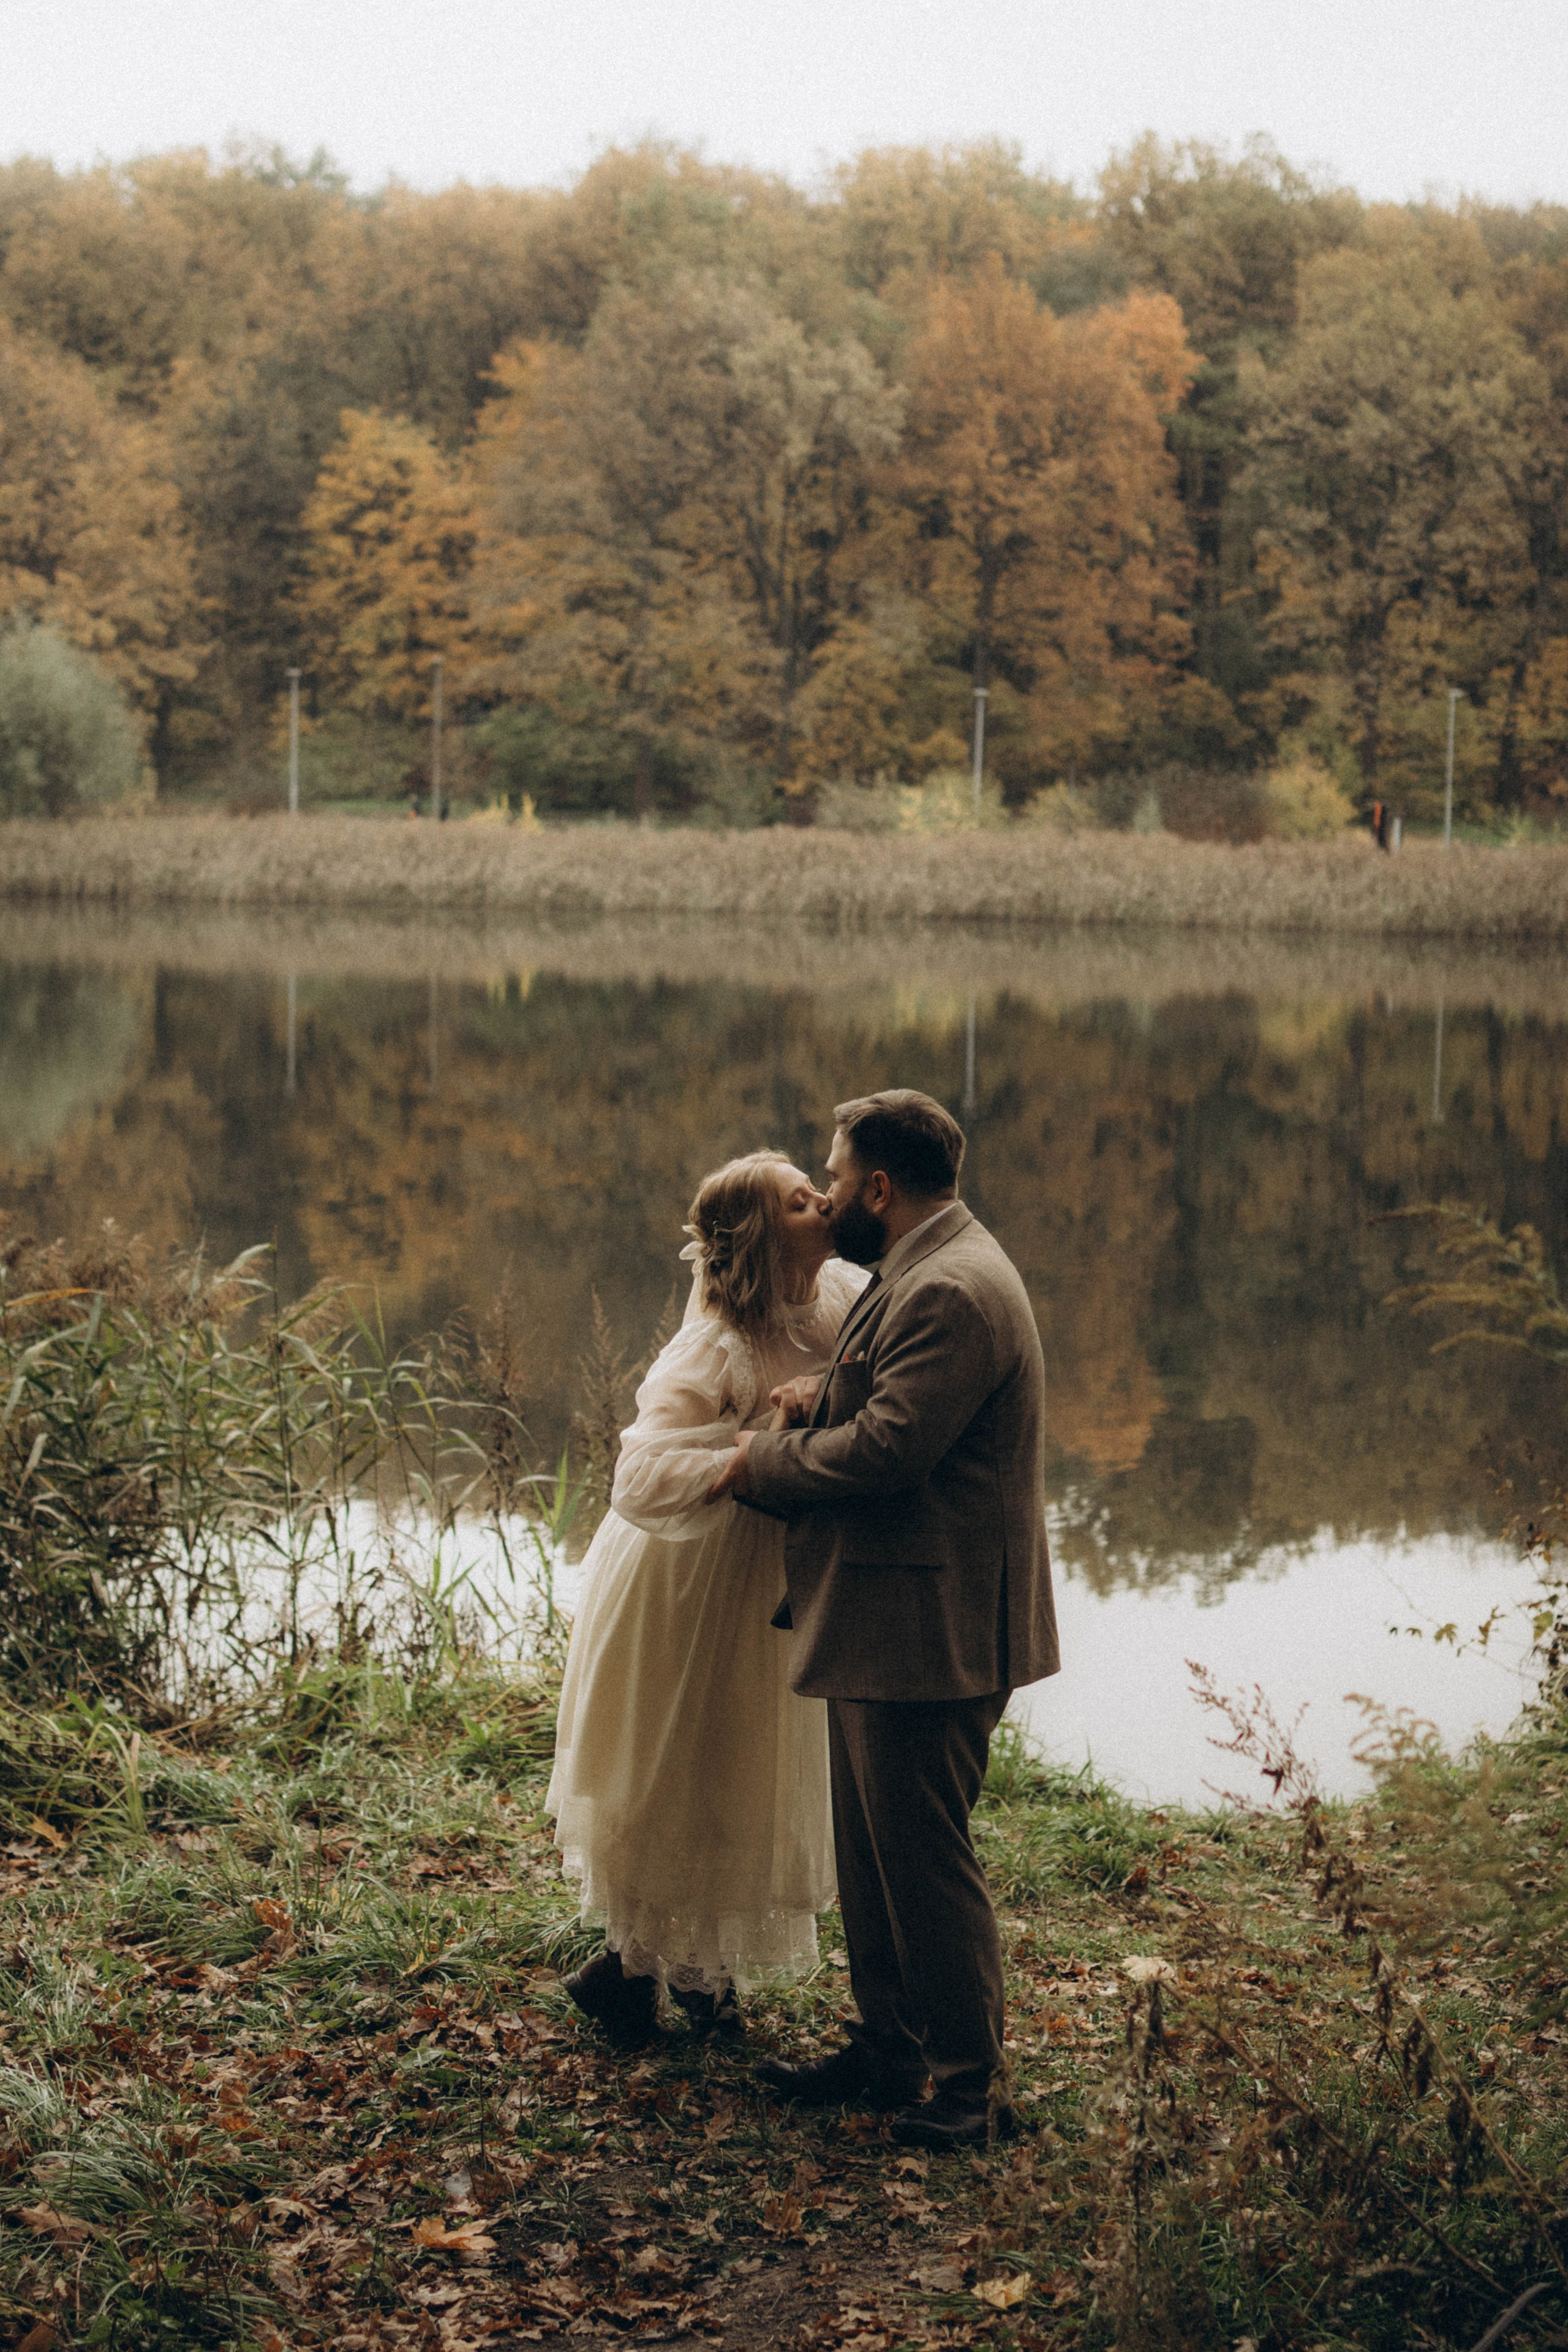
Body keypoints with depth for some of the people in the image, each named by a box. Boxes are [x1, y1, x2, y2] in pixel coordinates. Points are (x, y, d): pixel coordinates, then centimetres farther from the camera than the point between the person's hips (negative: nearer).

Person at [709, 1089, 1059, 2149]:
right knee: (875, 1853, 18)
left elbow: (883, 1452, -26)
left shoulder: (953, 1293, -21)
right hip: (886, 1626, 11)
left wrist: (765, 1461, -11)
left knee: (926, 1857, -2)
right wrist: (828, 1400, 2)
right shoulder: (925, 1275, 15)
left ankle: (972, 2084, 8)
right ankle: (888, 2050, 29)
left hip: (928, 1635, -11)